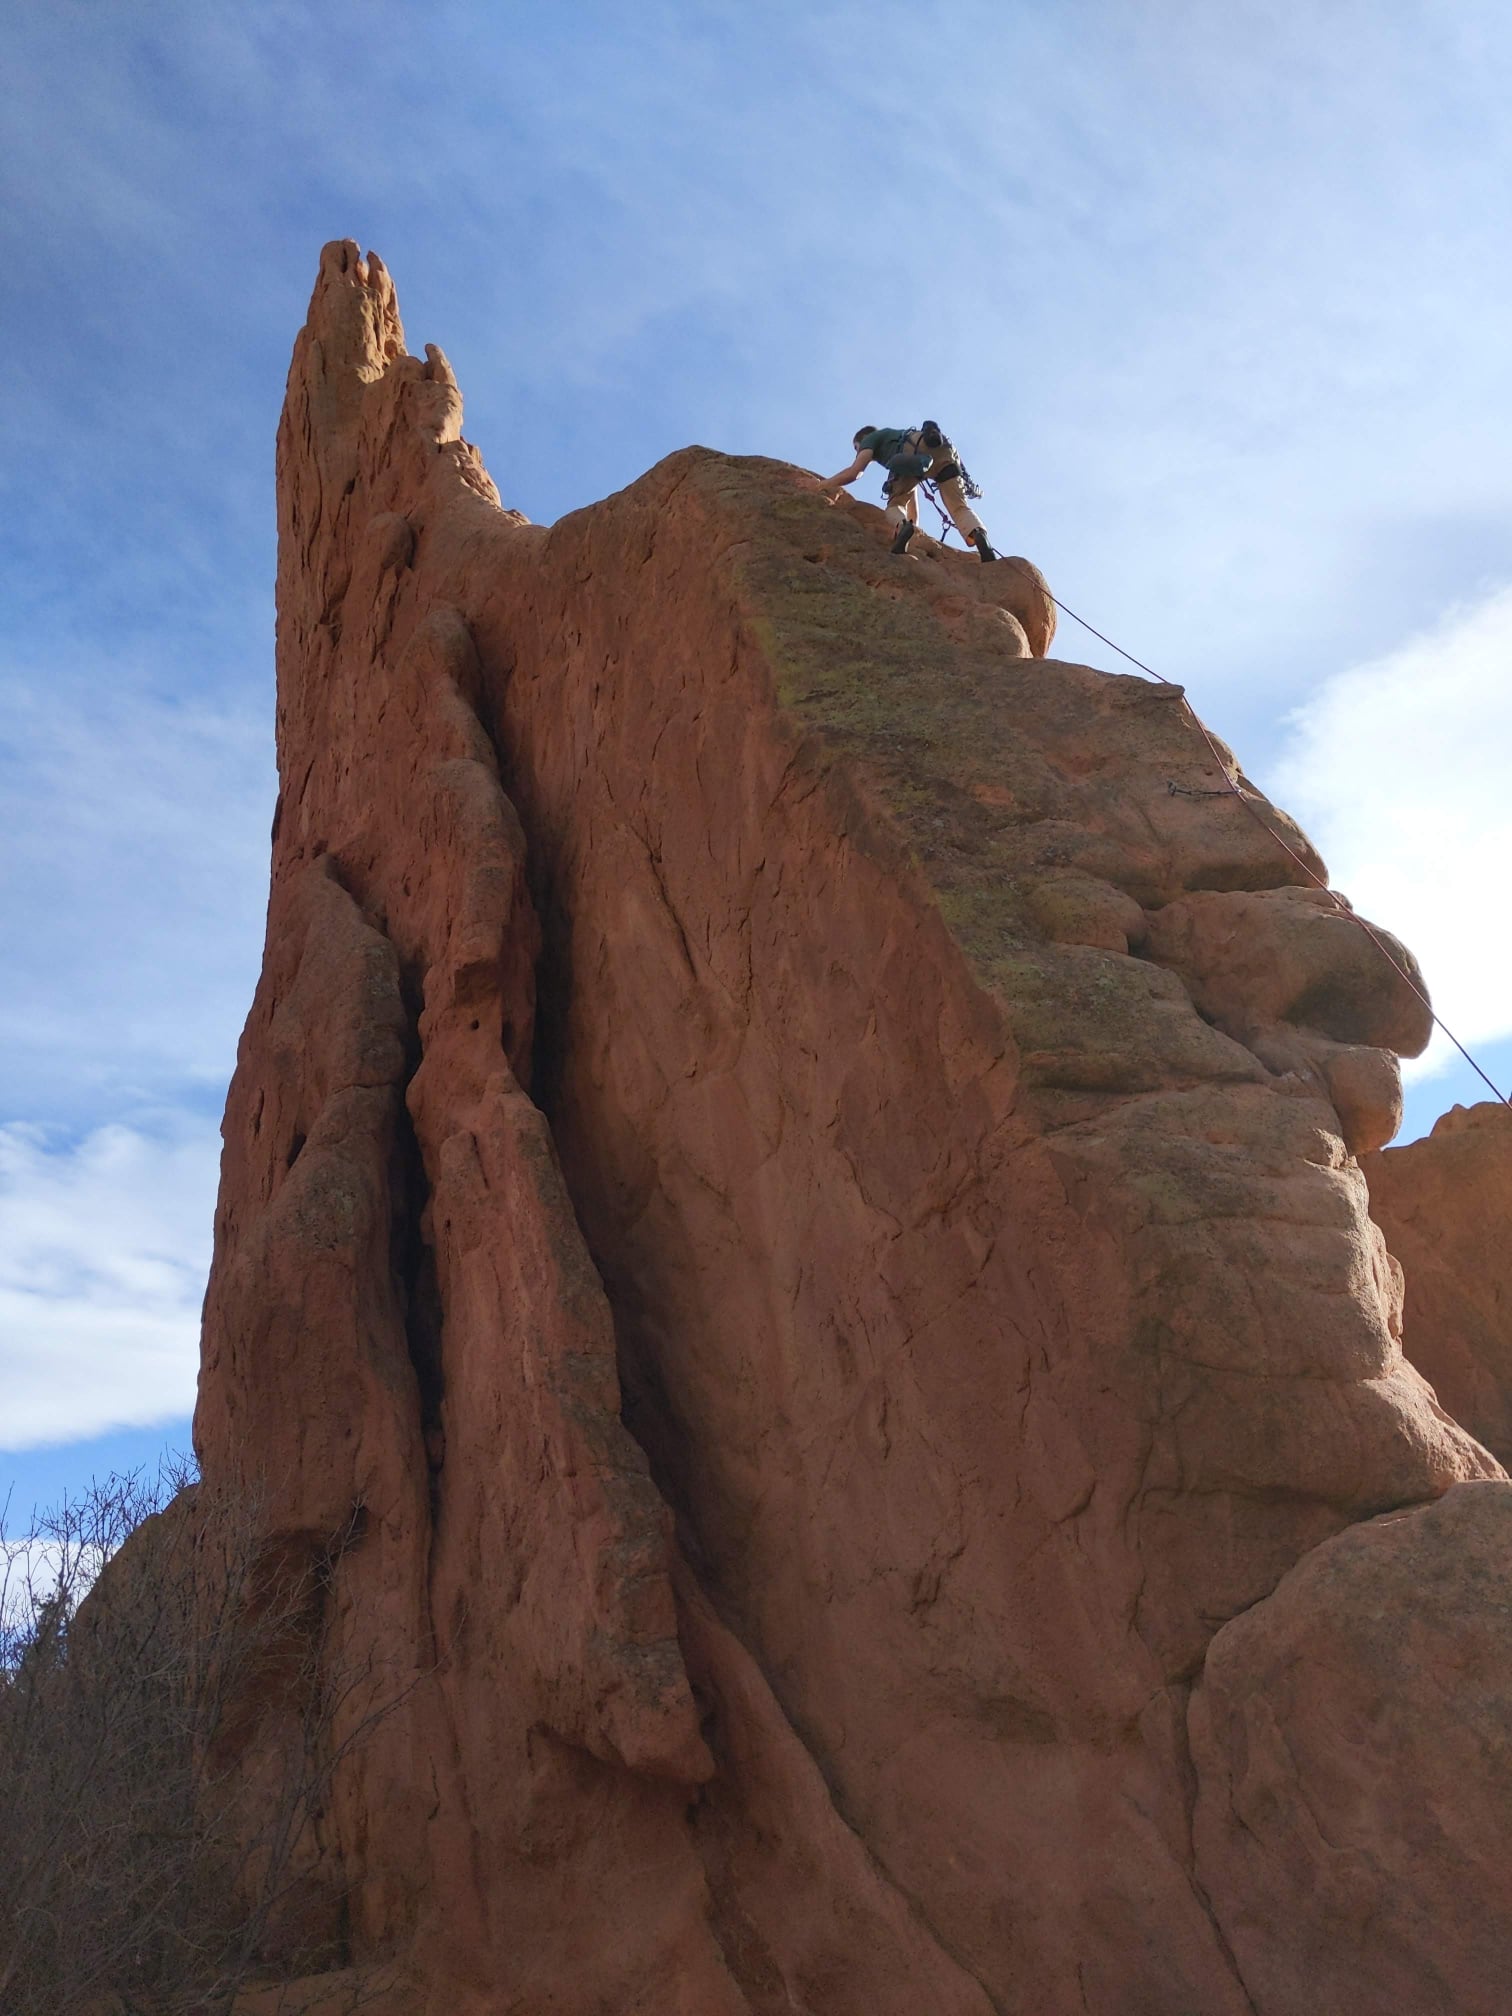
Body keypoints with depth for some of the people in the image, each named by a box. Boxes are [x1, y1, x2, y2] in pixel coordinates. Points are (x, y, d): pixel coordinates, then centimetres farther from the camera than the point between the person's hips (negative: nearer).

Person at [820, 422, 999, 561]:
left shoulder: (870, 438, 32)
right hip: (945, 450, 5)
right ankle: (979, 535, -36)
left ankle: (903, 526, -28)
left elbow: (854, 472, 16)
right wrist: (915, 524, 51)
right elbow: (911, 493, 49)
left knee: (895, 505, 8)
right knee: (960, 507, -3)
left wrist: (826, 484, 29)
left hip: (916, 450, -5)